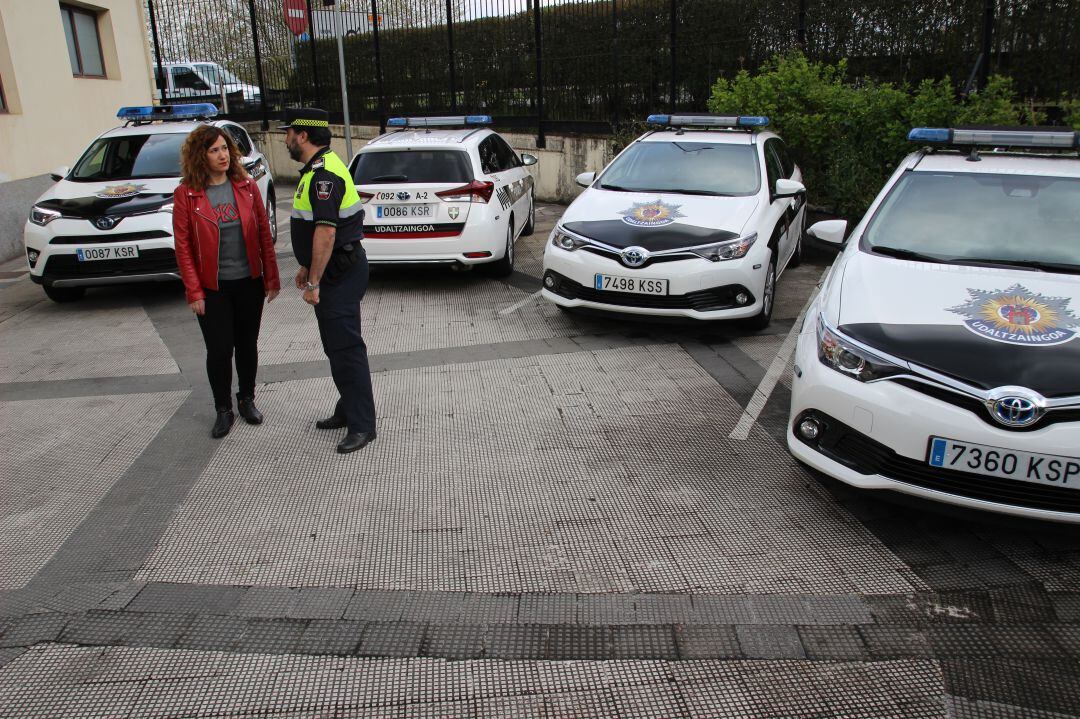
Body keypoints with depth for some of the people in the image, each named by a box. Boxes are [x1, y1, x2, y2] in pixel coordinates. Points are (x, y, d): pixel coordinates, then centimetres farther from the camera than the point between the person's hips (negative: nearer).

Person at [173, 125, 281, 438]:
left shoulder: (247, 187, 1)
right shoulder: (186, 194, -6)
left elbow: (264, 234, 3)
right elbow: (183, 246, -6)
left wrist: (272, 278, 2)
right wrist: (194, 292, -9)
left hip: (249, 283, 2)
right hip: (212, 288, -2)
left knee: (247, 345, 13)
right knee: (219, 350, 1)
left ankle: (247, 399, 32)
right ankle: (223, 410, 20)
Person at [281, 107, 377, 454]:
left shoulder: (324, 174, -19)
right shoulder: (319, 169, 15)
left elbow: (326, 232, -26)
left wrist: (314, 281, -23)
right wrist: (307, 267, 24)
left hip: (340, 275, -11)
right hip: (333, 271, 11)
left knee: (345, 347, -7)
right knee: (337, 345, 18)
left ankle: (362, 425, 0)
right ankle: (348, 410, 30)